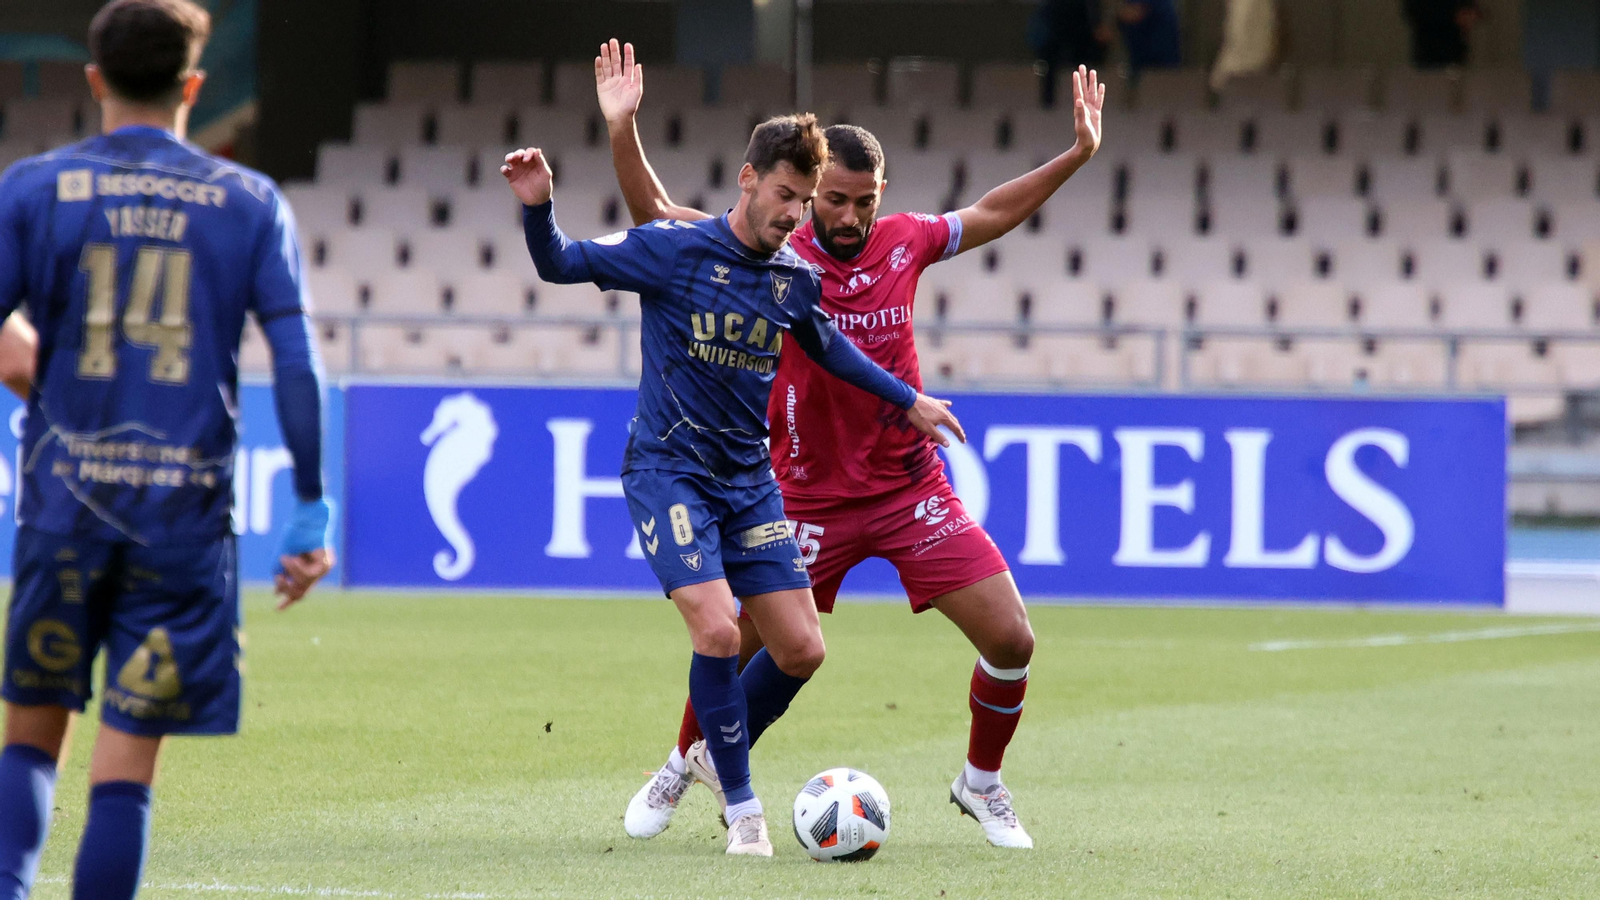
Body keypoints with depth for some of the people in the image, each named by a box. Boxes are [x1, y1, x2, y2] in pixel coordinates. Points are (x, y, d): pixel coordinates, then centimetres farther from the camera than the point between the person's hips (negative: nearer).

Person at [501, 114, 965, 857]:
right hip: (668, 470, -6)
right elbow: (561, 265, -8)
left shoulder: (796, 279, 3)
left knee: (801, 650, 1)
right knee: (718, 630, -21)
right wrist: (538, 208, -28)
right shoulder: (675, 250, -11)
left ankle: (717, 755, 28)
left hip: (748, 480, 6)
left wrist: (908, 401, 29)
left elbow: (826, 346, 24)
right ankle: (742, 808, -6)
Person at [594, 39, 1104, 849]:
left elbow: (992, 214, 17)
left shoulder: (904, 242, -2)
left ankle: (981, 785, 18)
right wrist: (623, 130, -21)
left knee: (1011, 640, -6)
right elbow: (655, 214, -8)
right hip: (808, 500, -2)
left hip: (912, 489, 2)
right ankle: (687, 762, 31)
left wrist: (1077, 155, 13)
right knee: (736, 647, -1)